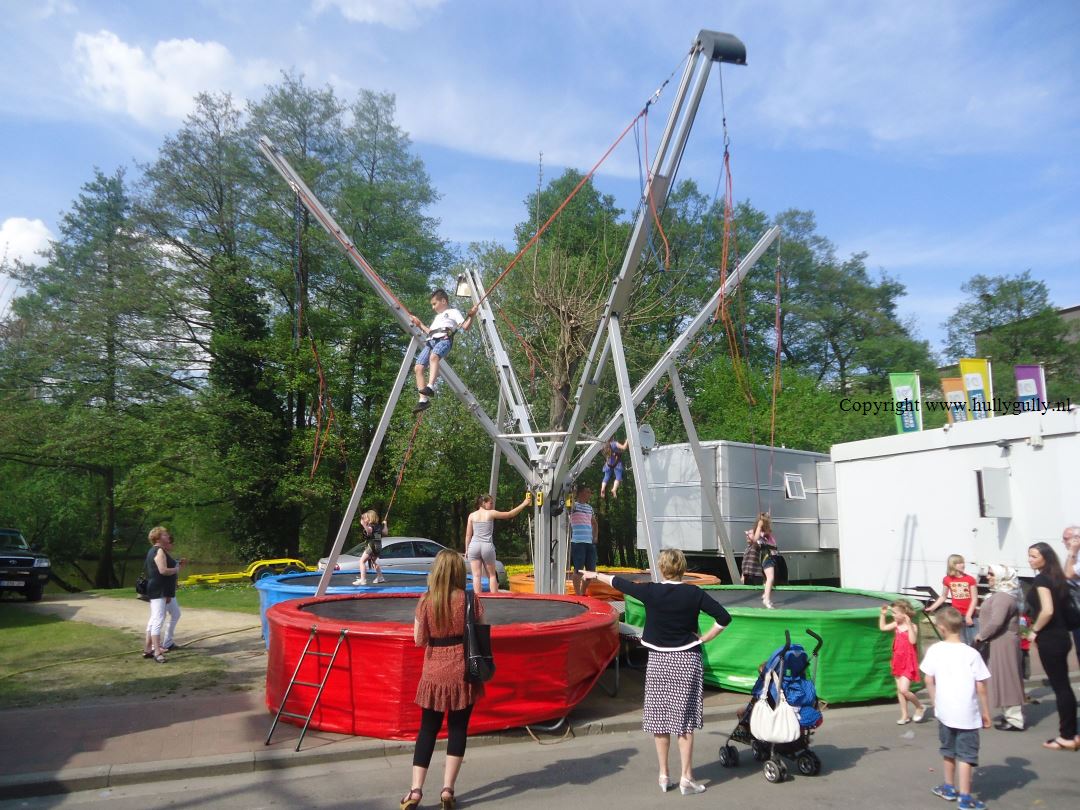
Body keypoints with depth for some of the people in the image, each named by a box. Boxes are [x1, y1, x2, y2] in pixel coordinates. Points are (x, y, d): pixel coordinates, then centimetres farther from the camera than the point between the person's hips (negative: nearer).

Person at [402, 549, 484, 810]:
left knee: (428, 729, 12)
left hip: (434, 673, 1)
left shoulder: (425, 601, -7)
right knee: (457, 729, 10)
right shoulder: (470, 599, -9)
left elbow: (419, 640, -3)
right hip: (462, 672, -1)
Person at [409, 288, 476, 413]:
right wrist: (420, 324, 45)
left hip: (444, 339, -7)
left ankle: (430, 387, -55)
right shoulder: (437, 316, 42)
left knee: (434, 356, -40)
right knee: (418, 367, -14)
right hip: (431, 341, 7)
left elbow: (465, 327, 6)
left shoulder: (453, 312, 19)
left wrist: (471, 316, -9)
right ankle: (423, 400, -21)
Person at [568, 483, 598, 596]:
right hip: (578, 542, -7)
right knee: (578, 570, -4)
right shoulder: (574, 505, -1)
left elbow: (595, 523, 30)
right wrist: (573, 494, -19)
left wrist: (595, 537, 17)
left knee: (591, 569, 9)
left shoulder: (590, 507, 18)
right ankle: (578, 595, 3)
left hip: (590, 543, 7)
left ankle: (583, 593, 24)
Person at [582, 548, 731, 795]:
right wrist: (703, 638, -2)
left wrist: (595, 575, 22)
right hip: (687, 660, -1)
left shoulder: (650, 591, -7)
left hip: (658, 660, 1)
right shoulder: (694, 593, -7)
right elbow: (724, 618, -11)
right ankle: (686, 777, 6)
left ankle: (664, 776, 19)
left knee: (659, 719, 10)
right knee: (685, 720, 4)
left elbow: (619, 583, 7)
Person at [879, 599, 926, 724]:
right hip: (898, 662, 7)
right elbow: (882, 628, 14)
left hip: (908, 663, -7)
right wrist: (883, 614, 5)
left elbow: (913, 641, -33)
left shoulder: (912, 626, -17)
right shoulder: (896, 625, 2)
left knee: (903, 690, -12)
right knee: (899, 690, 12)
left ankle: (920, 707, 14)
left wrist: (909, 624, -37)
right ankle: (904, 716, 23)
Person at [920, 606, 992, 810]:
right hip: (967, 713, -3)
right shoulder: (971, 654, -11)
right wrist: (985, 711, 4)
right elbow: (981, 687, -8)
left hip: (944, 711, 3)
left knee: (949, 750, 20)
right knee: (966, 755, 4)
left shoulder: (934, 650, -5)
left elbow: (929, 680, -1)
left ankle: (949, 787, 35)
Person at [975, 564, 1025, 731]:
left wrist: (981, 635, -16)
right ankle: (1010, 715, 23)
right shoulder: (1001, 594, 14)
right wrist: (984, 636, 14)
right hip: (1000, 642, 11)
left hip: (1002, 643, -11)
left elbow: (996, 622, -28)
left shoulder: (1002, 597, -20)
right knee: (1006, 680, 15)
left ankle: (1015, 720, -1)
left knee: (1007, 680, -6)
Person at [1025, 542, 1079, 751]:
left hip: (1049, 639, -9)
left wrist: (1034, 631, -14)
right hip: (1060, 636, 9)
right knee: (1063, 686, 13)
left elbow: (1047, 611, -26)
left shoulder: (1041, 579, -16)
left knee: (1059, 687, -1)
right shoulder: (1056, 577, 11)